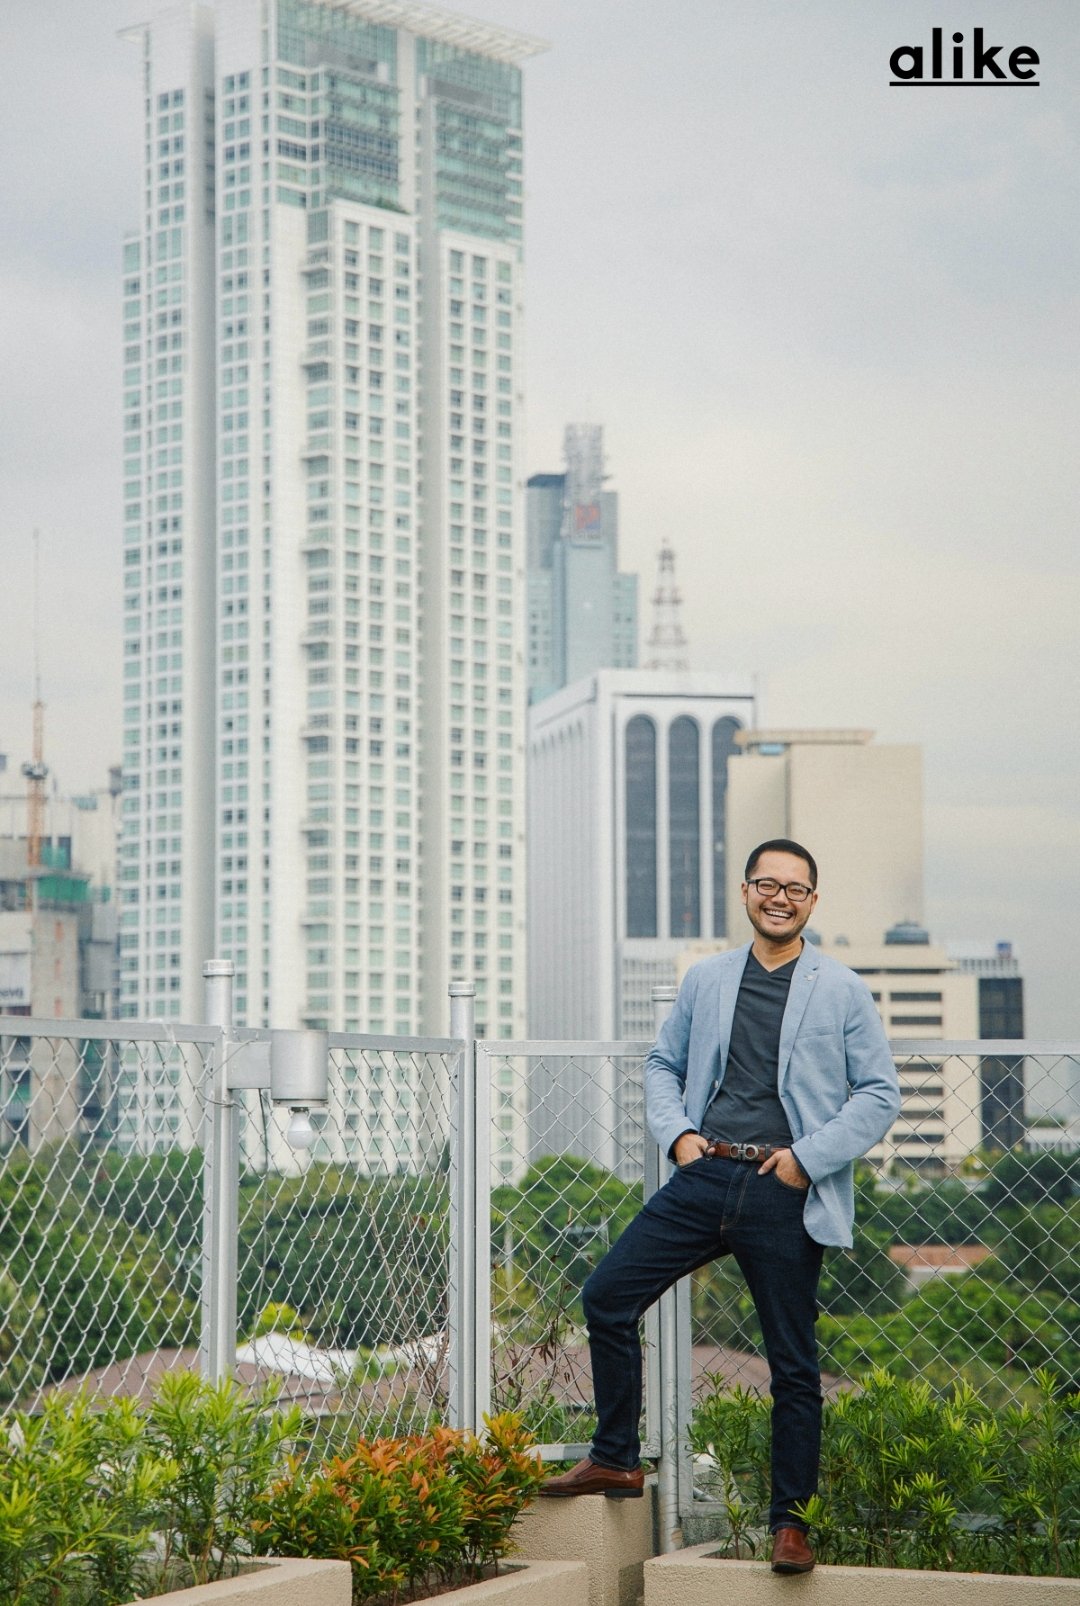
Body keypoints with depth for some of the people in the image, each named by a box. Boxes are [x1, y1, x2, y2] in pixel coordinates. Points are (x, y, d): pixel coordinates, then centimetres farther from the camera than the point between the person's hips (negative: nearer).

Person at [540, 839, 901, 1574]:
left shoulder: (842, 991, 2)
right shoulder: (705, 981, 12)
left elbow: (880, 1093, 0)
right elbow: (664, 1063, 23)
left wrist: (808, 1157, -9)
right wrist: (677, 1132, 4)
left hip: (784, 1196, -3)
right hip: (704, 1178, 3)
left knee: (793, 1362, 2)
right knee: (607, 1296, -6)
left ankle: (790, 1520, 13)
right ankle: (616, 1460, 10)